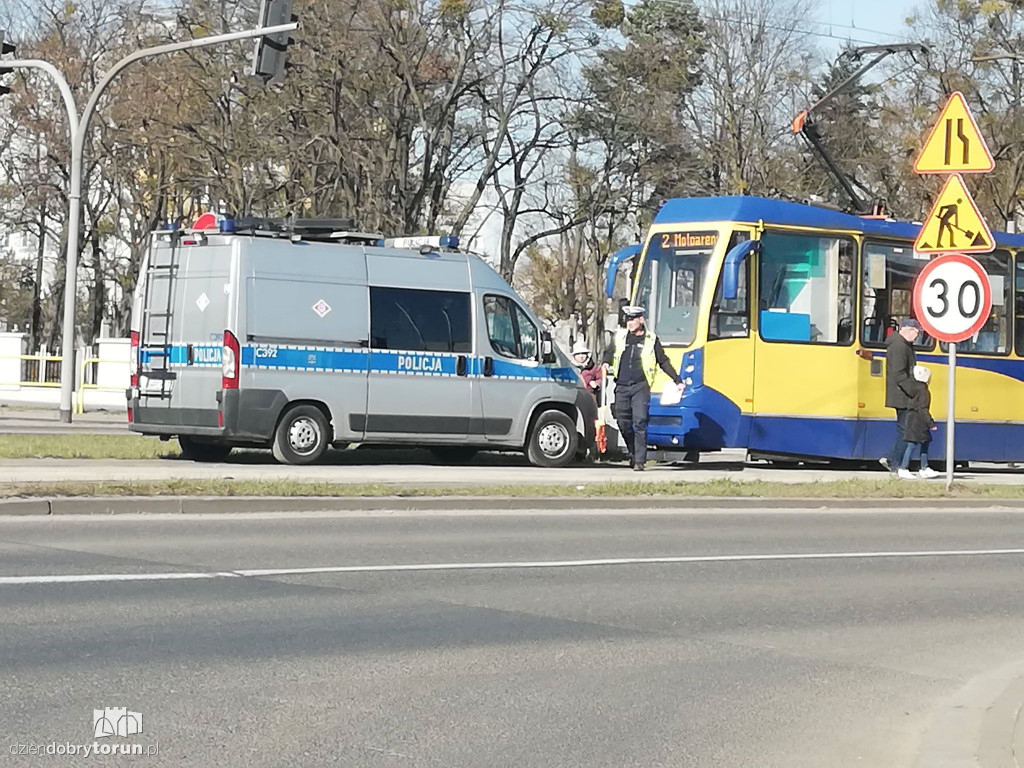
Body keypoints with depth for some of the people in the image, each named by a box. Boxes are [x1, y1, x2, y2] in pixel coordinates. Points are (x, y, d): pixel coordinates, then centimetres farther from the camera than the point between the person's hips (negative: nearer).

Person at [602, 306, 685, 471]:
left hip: (640, 386, -3)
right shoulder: (620, 337, 13)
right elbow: (610, 352, 28)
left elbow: (664, 362, 14)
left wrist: (678, 381, 13)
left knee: (639, 422, -13)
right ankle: (633, 453, 22)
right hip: (621, 387, 3)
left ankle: (640, 461, -12)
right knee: (623, 422, 2)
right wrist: (606, 363, 6)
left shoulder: (651, 340, 7)